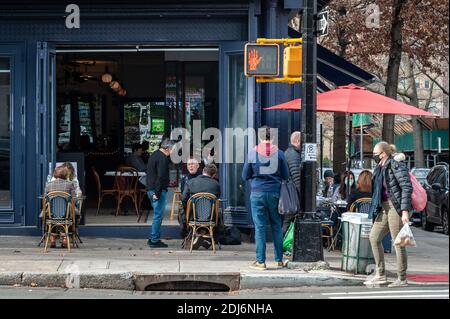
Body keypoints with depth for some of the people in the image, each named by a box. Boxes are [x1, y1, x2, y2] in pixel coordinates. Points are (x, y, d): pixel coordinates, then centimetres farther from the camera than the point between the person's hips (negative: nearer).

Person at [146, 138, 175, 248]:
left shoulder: (154, 155, 16)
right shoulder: (162, 158, -16)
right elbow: (160, 177, -23)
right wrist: (157, 193, -23)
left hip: (151, 189, 10)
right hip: (158, 190, -10)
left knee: (157, 215, 18)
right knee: (158, 215, -4)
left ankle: (152, 239, 22)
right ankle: (154, 240, -1)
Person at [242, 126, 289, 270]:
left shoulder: (252, 153, -4)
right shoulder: (279, 153, -2)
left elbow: (245, 176, 3)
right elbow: (285, 176, 4)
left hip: (258, 193, -1)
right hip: (275, 193, 1)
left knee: (260, 227, 1)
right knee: (277, 226, 11)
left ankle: (260, 261, -1)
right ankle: (279, 260, 15)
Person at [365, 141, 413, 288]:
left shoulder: (396, 165, -10)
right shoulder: (380, 168, 17)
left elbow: (407, 187, -16)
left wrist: (405, 211, -21)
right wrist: (376, 209, 19)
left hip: (396, 207, -10)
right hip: (384, 208, 10)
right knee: (374, 237, 7)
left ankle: (402, 279, 3)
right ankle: (380, 275, 12)